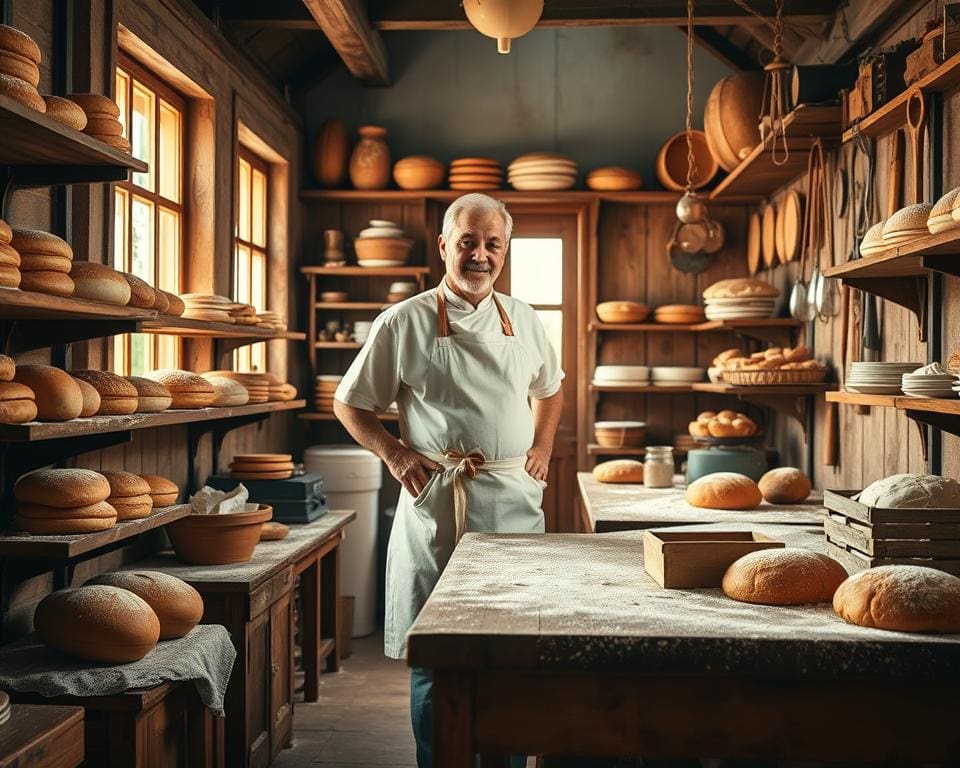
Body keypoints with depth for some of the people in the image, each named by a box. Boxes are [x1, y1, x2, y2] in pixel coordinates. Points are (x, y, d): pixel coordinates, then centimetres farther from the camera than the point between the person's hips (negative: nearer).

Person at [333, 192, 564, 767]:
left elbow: (550, 389, 28)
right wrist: (394, 454, -7)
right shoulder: (405, 322, 0)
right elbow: (349, 405, 6)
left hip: (514, 500, 3)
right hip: (436, 504, -3)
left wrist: (542, 446, 12)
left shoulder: (523, 320, 11)